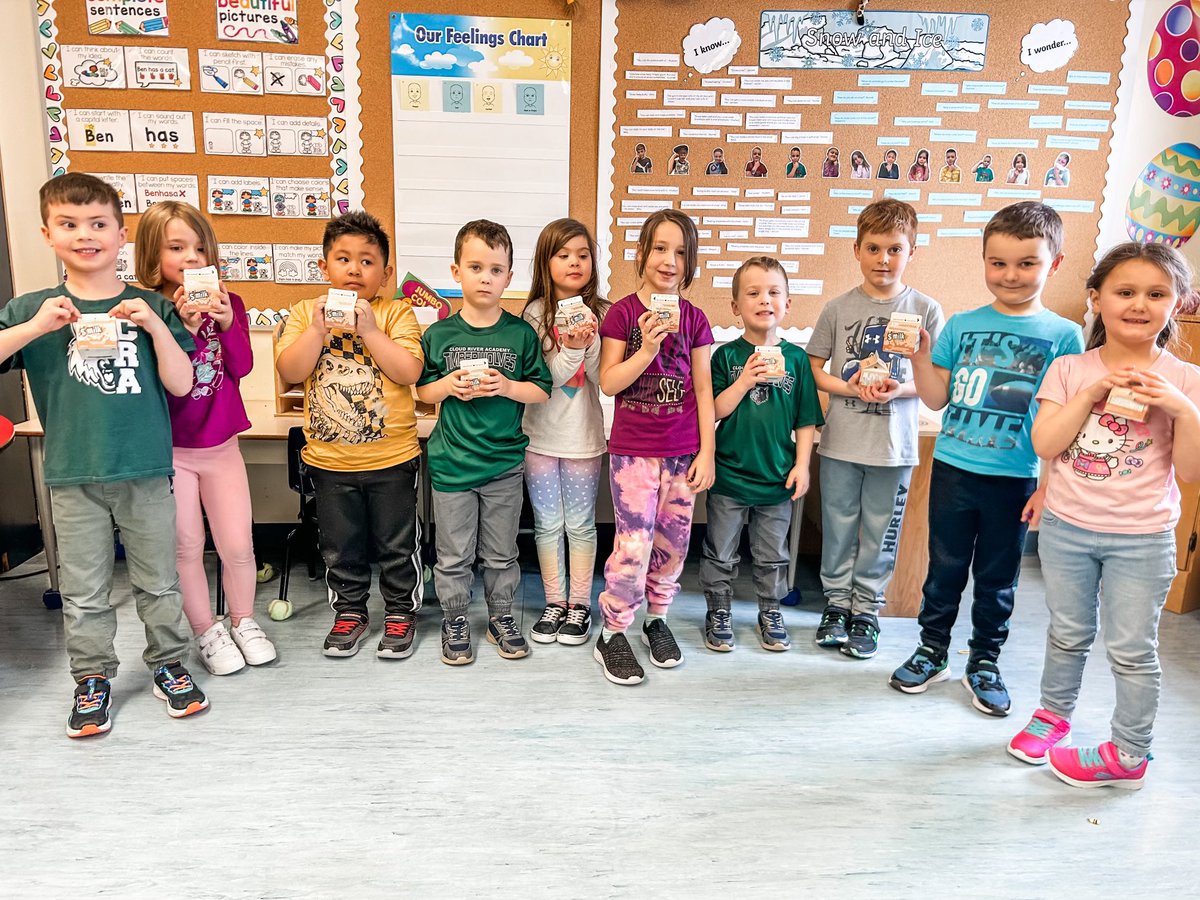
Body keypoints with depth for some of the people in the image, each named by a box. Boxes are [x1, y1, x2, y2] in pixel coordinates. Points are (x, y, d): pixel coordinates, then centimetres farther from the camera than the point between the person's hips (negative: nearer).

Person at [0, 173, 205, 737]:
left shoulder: (150, 308, 1)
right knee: (84, 593, 11)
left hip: (147, 471, 0)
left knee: (158, 582, 12)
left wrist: (155, 327, -17)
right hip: (73, 477, 0)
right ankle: (92, 680, 28)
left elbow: (181, 384, -4)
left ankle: (168, 664, 30)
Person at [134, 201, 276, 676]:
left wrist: (226, 321, -23)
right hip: (170, 449, -2)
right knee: (187, 547, 8)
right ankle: (206, 631, 26)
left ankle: (243, 621, 27)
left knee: (238, 545, 5)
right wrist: (184, 326, -27)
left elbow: (242, 367, -9)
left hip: (221, 444, 2)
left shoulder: (227, 303, 1)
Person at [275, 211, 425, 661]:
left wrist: (369, 329, -21)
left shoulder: (397, 313, -5)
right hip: (329, 459, 2)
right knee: (341, 547, 16)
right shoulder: (305, 313, 2)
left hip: (391, 457, -2)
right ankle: (350, 612, 35)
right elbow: (290, 372, -9)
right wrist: (318, 329, -18)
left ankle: (401, 611, 30)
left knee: (397, 544, 11)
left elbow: (409, 372, -17)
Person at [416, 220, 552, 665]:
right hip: (451, 462, 0)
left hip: (505, 462, 0)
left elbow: (542, 391, 1)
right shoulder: (439, 334, -2)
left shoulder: (521, 333, -2)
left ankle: (501, 616, 32)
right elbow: (420, 390, 6)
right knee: (454, 555, 10)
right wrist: (447, 386, -14)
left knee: (501, 553, 14)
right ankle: (455, 620, 28)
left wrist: (508, 387, -16)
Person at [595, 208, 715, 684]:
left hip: (683, 452, 3)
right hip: (632, 450, -3)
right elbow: (609, 383, -7)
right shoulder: (622, 312, -3)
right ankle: (612, 634, 11)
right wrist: (646, 349, -21)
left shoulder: (693, 318, 4)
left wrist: (707, 452, 1)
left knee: (672, 543, 11)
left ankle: (657, 618, 31)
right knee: (633, 545, -5)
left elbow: (703, 389, 5)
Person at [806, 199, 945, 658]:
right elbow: (813, 368, 4)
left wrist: (899, 389, -16)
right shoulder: (838, 307, 0)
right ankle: (836, 605, 27)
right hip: (841, 441, 1)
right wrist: (850, 388, -13)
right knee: (838, 528, 11)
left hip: (894, 444, 0)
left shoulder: (925, 309, 0)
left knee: (880, 533, 9)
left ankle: (866, 612, 25)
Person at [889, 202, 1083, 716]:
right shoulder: (962, 325, 1)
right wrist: (919, 356, -12)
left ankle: (984, 662, 30)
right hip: (953, 469, 1)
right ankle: (932, 651, 30)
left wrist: (1049, 485, -5)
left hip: (1015, 479, -1)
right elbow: (936, 399, 3)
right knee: (945, 567, 13)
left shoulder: (1063, 335, -3)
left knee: (998, 577, 13)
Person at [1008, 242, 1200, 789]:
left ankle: (1129, 755, 22)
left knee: (1131, 650, 6)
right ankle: (1054, 714, 38)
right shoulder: (1071, 370, -2)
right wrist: (1093, 392, -19)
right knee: (1068, 633, 17)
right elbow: (1044, 445, -12)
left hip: (1142, 539, -1)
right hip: (1066, 528, 2)